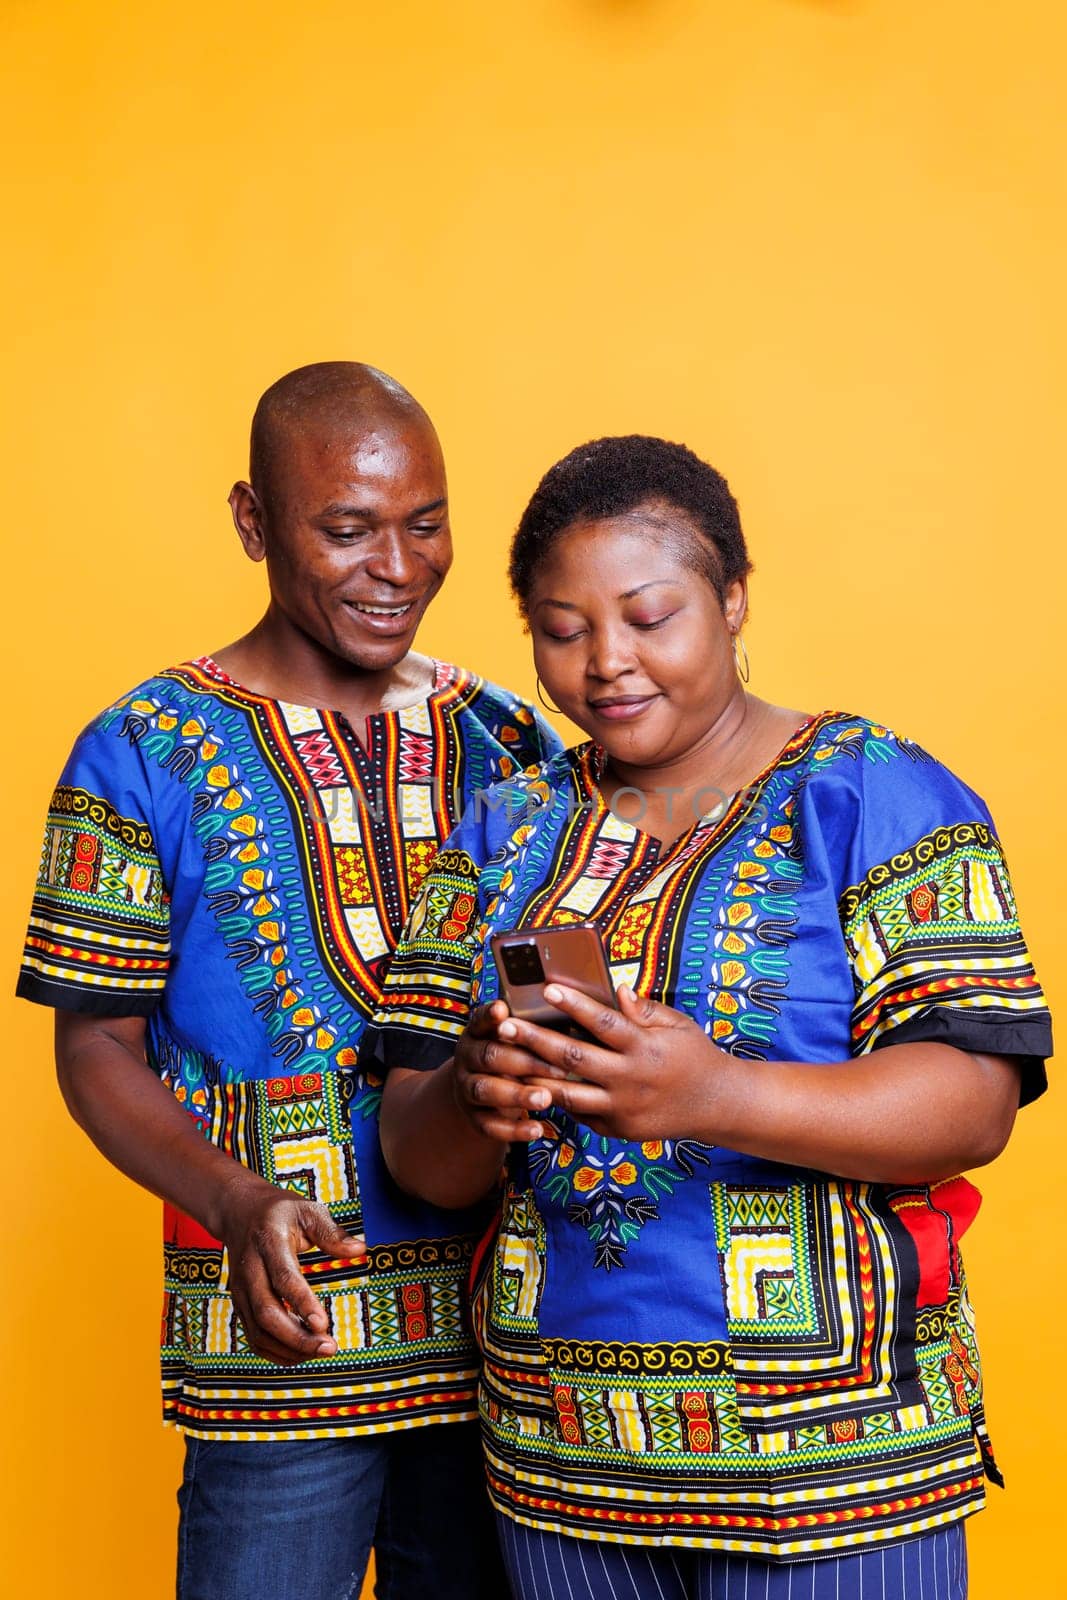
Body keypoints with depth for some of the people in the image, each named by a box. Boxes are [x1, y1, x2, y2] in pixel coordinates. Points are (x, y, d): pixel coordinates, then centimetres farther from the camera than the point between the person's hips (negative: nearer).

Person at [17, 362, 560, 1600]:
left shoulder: (507, 743, 8)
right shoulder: (144, 755, -2)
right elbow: (96, 1045, -3)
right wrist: (239, 1203, -19)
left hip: (504, 1325, 4)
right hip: (281, 1335, -3)